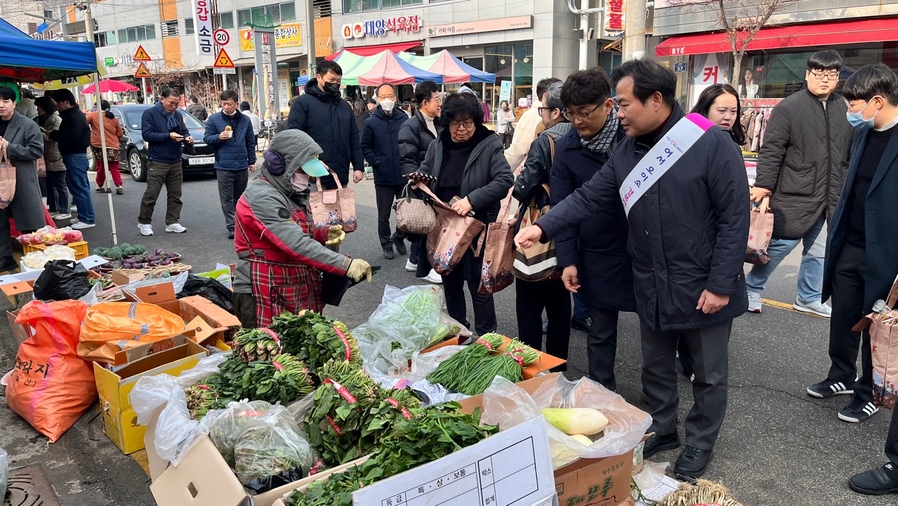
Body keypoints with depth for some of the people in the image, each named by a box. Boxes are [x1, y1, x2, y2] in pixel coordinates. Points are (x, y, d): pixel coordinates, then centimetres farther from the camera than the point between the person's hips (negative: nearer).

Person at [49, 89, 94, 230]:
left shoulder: (74, 117, -15)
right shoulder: (72, 114, 18)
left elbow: (70, 138, -23)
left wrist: (52, 134, -12)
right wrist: (54, 133, 5)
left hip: (75, 157, -11)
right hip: (75, 156, 11)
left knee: (80, 188, -8)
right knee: (79, 187, 13)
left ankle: (87, 219, -6)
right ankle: (84, 217, 19)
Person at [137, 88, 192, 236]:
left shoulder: (177, 115, 10)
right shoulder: (150, 113, -6)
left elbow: (184, 131, 16)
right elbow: (147, 135, -13)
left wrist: (187, 137, -8)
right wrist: (168, 136, -21)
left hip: (176, 162, 6)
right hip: (157, 162, -5)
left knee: (175, 195, 9)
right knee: (151, 194, -2)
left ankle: (172, 222, 17)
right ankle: (144, 223, 11)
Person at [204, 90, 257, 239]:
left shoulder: (245, 120, 7)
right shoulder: (214, 119, 0)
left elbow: (250, 142, 13)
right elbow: (206, 138, 2)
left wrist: (252, 161, 12)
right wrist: (219, 137, -18)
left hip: (242, 166, 3)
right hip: (223, 166, -3)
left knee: (240, 198, 13)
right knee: (227, 199, -3)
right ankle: (231, 227, -1)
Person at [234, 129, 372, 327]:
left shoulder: (292, 192, 11)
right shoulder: (262, 196, -19)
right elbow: (297, 244, -29)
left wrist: (324, 234, -3)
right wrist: (347, 265, -33)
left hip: (302, 290, 9)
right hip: (271, 295, -9)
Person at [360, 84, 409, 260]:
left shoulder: (404, 119, 1)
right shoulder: (371, 123, -2)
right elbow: (365, 147, 2)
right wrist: (376, 163, -10)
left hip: (404, 176, 1)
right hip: (383, 177, -1)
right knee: (384, 215, 9)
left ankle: (399, 238, 34)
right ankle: (387, 245, 24)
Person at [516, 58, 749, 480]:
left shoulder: (712, 144, -17)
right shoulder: (628, 151, 2)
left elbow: (734, 218, -17)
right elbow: (589, 197, 1)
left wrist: (720, 284, -18)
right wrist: (544, 227, -12)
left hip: (703, 288, -5)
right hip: (652, 287, 6)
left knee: (709, 375, 14)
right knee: (656, 368, 21)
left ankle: (699, 446, 34)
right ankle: (662, 430, 42)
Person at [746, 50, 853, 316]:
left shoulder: (844, 109, 10)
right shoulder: (789, 107, -9)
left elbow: (850, 153, 17)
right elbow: (771, 150, -12)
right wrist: (763, 184, -17)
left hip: (829, 195, 6)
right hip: (795, 194, -6)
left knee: (817, 250, 13)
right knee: (782, 243, -3)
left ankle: (808, 298, 28)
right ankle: (751, 289, 15)